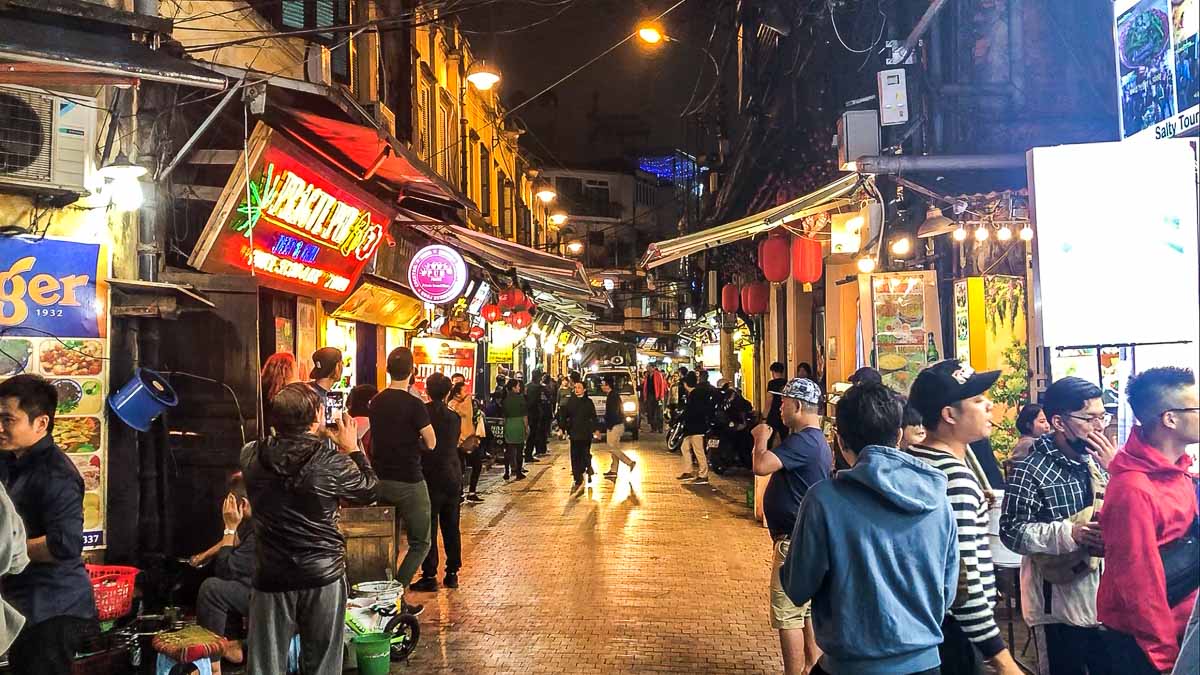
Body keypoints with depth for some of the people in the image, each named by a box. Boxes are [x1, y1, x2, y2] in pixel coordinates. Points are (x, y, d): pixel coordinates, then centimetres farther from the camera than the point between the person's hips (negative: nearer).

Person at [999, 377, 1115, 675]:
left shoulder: (1097, 459, 6)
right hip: (1061, 603, -6)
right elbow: (1012, 531, -18)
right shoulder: (1031, 470, -15)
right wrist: (1070, 533, -28)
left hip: (1106, 595, 7)